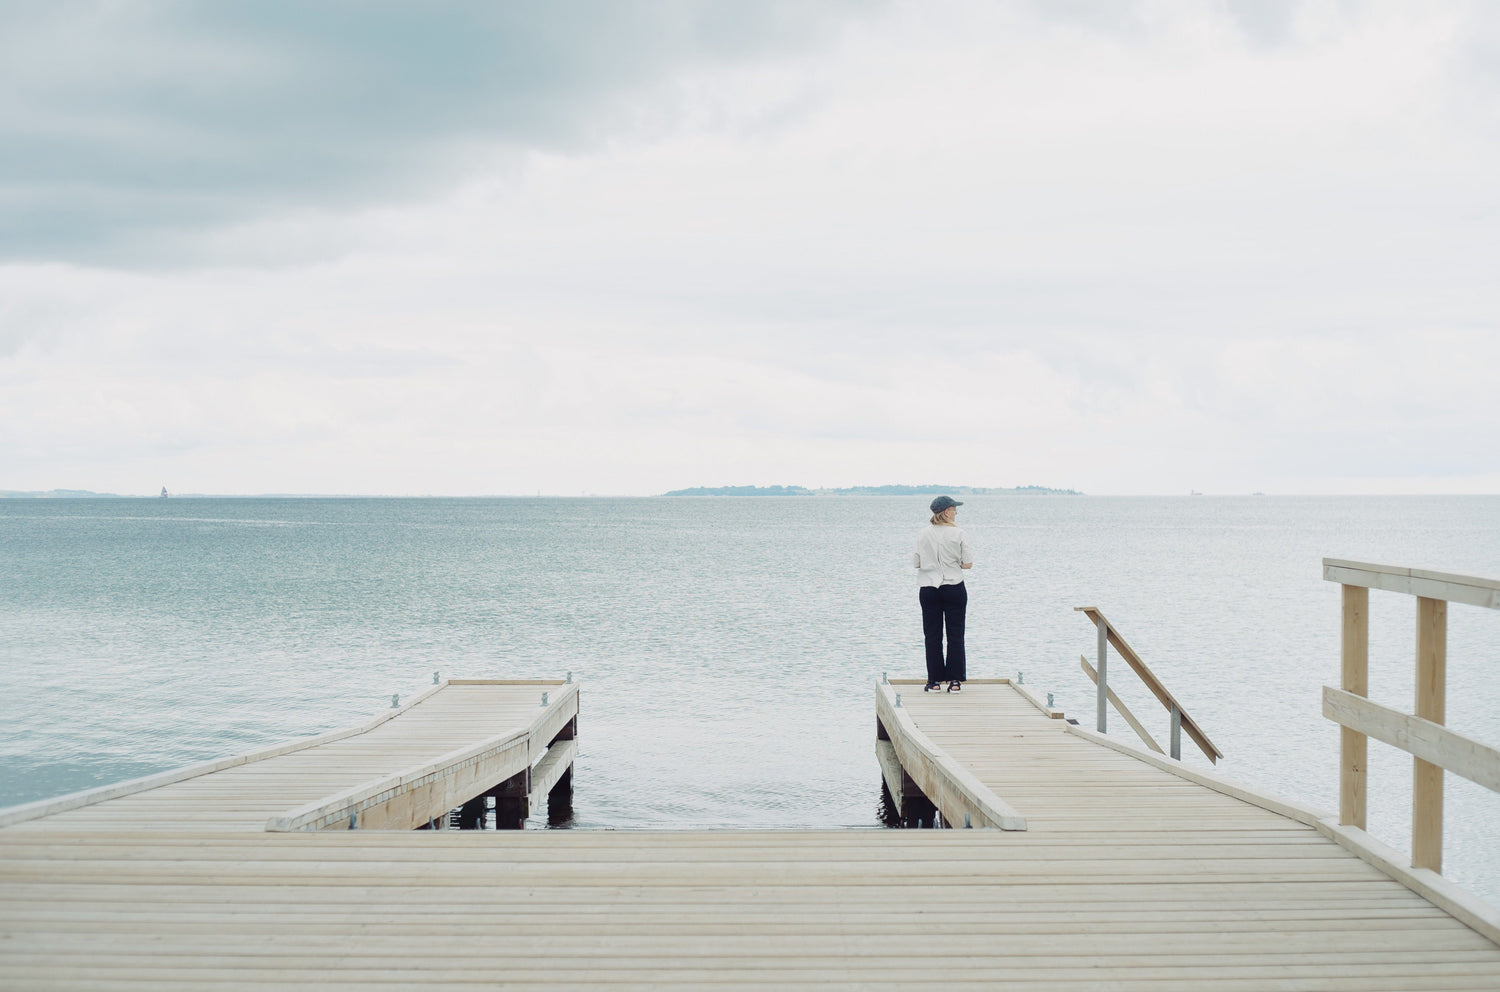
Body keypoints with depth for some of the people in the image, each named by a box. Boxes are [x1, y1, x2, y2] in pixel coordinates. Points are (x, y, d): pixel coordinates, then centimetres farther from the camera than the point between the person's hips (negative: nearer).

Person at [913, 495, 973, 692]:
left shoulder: (922, 534, -2)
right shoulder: (957, 533, -8)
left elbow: (916, 563, 4)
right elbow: (968, 563, -8)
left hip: (928, 590, 1)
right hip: (954, 588, -1)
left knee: (932, 636, 7)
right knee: (955, 635, 6)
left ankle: (935, 680, 6)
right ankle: (955, 680, 6)